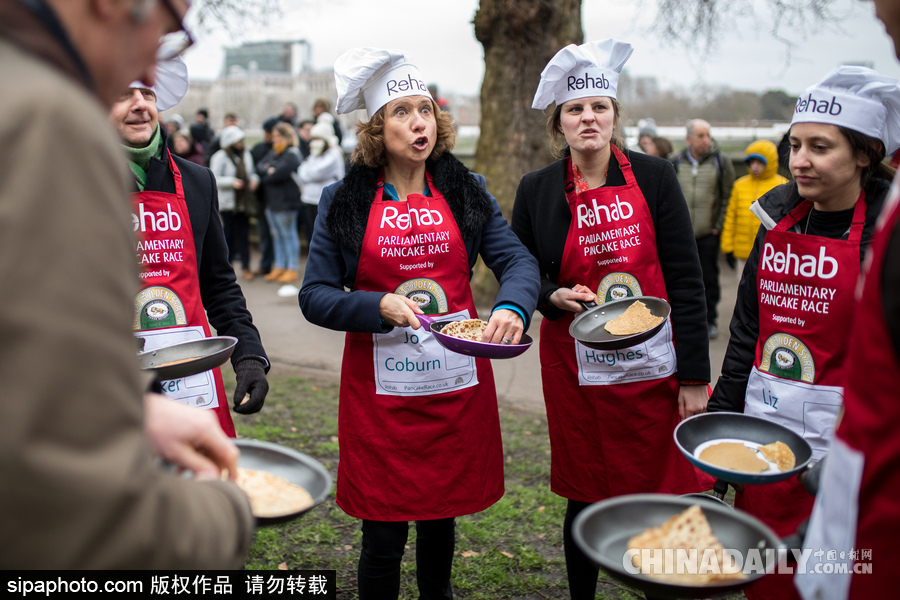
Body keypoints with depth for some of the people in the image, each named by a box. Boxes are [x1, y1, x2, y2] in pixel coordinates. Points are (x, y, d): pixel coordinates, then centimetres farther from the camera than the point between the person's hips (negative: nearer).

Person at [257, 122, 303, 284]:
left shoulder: (292, 154, -11)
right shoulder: (273, 152, 15)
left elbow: (280, 173, -22)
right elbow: (259, 166, 9)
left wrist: (265, 177, -5)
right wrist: (268, 170, -13)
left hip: (286, 202, -8)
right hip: (272, 201, 8)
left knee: (288, 235, -1)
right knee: (277, 235, 13)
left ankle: (293, 269, 6)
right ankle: (280, 266, 23)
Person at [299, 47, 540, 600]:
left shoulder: (465, 192, 4)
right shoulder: (344, 202, -1)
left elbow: (518, 260, -2)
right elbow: (315, 296, -2)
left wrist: (512, 308, -24)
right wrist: (380, 307, -19)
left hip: (457, 383, 2)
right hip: (380, 391, -2)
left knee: (442, 514, 18)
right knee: (383, 537, 4)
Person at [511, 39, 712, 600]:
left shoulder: (654, 176, -2)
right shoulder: (537, 190, 1)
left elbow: (686, 279, -3)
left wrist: (694, 376, -6)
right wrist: (553, 296, -12)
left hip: (655, 366, 0)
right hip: (577, 369, 1)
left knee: (664, 494, 5)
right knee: (587, 499, 11)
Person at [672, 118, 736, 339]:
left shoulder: (721, 161, -3)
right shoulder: (676, 162, 3)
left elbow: (727, 196, -1)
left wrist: (719, 225, -4)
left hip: (708, 233, -2)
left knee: (709, 279, 5)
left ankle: (710, 320, 18)